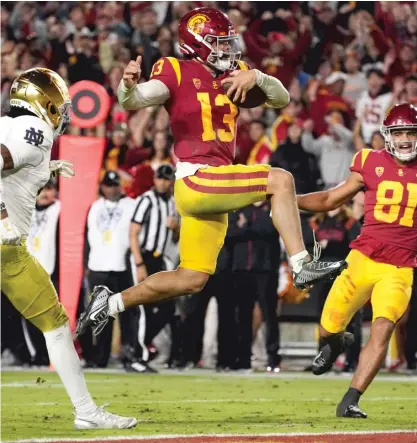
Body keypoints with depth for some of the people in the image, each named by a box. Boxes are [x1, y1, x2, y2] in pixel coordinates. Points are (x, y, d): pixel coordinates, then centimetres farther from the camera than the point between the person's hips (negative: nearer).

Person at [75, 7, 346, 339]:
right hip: (195, 179, -8)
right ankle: (302, 266, -18)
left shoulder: (234, 74, 13)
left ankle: (111, 304, 23)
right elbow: (133, 101, -19)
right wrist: (128, 86, -41)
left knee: (191, 280, 11)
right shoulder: (177, 73, -6)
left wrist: (257, 77, -12)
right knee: (280, 180, -18)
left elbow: (281, 99, 7)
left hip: (216, 187, 8)